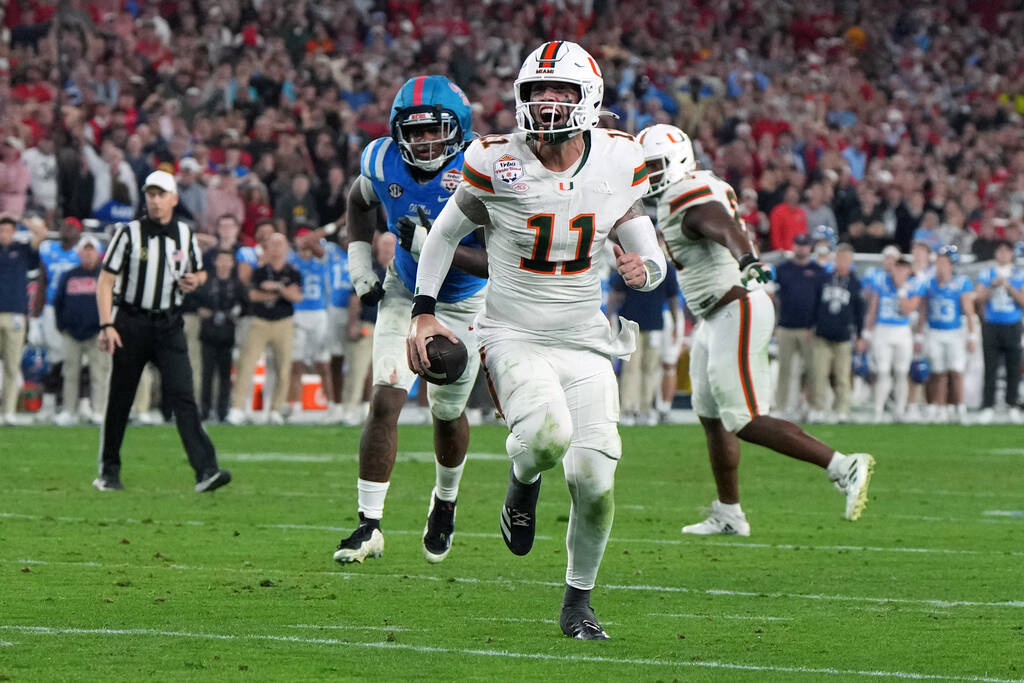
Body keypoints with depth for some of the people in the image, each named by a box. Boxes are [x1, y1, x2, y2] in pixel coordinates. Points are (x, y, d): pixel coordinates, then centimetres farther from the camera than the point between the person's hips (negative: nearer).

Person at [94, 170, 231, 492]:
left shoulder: (186, 235, 7)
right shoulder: (129, 233, -4)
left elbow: (199, 272, 23)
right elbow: (106, 281, -5)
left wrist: (195, 280, -2)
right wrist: (106, 325, -15)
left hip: (169, 325, 2)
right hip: (131, 323, -2)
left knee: (182, 395, -11)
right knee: (119, 399, 4)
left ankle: (205, 471, -20)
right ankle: (109, 471, 18)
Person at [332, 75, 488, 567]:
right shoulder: (383, 161, -15)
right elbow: (359, 200, 10)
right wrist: (360, 260, 0)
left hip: (464, 303, -2)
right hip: (404, 292, 2)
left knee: (447, 413, 11)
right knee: (385, 401, -12)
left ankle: (445, 502, 42)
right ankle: (369, 525, -9)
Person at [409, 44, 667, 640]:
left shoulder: (619, 162, -2)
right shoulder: (496, 164, -10)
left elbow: (647, 252, 8)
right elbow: (445, 234, 6)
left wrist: (644, 268, -16)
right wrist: (425, 312, 0)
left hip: (586, 343, 3)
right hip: (515, 338, -3)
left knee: (594, 479, -10)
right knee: (548, 436, -33)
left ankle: (579, 599, 15)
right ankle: (523, 479, 6)